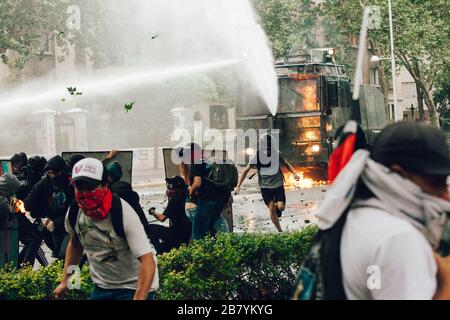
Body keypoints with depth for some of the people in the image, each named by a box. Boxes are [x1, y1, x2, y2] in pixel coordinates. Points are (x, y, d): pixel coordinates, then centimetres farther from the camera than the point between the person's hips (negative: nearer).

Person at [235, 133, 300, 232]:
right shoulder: (257, 156, -7)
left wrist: (294, 173, -1)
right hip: (265, 186, -1)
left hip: (278, 184, 1)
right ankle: (280, 230, 4)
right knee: (271, 208, -8)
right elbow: (246, 170, 1)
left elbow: (286, 164, 16)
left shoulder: (276, 154, -2)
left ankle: (276, 206, 27)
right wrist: (238, 186, -4)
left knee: (281, 207, -11)